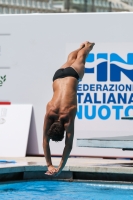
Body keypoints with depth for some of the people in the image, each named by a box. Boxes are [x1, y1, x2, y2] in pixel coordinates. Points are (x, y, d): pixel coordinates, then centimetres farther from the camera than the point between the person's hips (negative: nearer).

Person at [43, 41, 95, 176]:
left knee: (80, 59, 29)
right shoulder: (49, 112, -30)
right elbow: (45, 141, -25)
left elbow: (68, 145, -33)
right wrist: (49, 165, -31)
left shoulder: (68, 116, -35)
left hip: (73, 75, -2)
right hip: (59, 75, 2)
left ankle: (87, 46, 59)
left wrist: (60, 167, -36)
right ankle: (83, 46, 64)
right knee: (70, 60, 33)